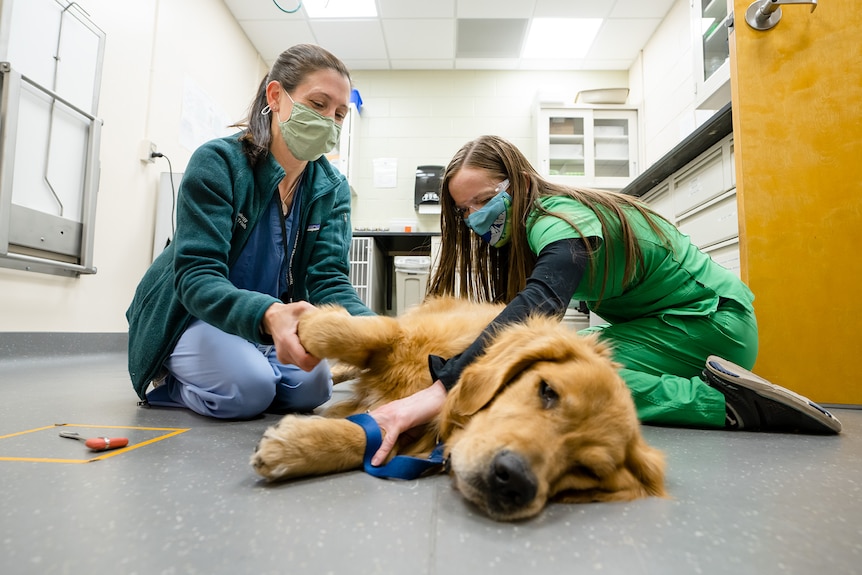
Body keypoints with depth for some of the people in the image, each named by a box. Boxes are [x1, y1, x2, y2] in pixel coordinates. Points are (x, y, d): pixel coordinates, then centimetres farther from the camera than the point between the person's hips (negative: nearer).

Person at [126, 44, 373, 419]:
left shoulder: (331, 190, -8)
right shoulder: (217, 163, -21)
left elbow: (329, 278, -19)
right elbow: (195, 276, -30)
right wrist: (268, 316, -52)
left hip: (271, 316, 4)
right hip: (188, 314, -4)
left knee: (311, 387, -17)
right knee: (248, 389, -27)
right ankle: (164, 383, 4)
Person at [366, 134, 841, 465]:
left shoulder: (559, 220, -25)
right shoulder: (529, 226, 5)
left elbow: (538, 303, -46)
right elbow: (521, 313, 3)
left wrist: (440, 390, -56)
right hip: (655, 318, 11)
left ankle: (722, 402, -16)